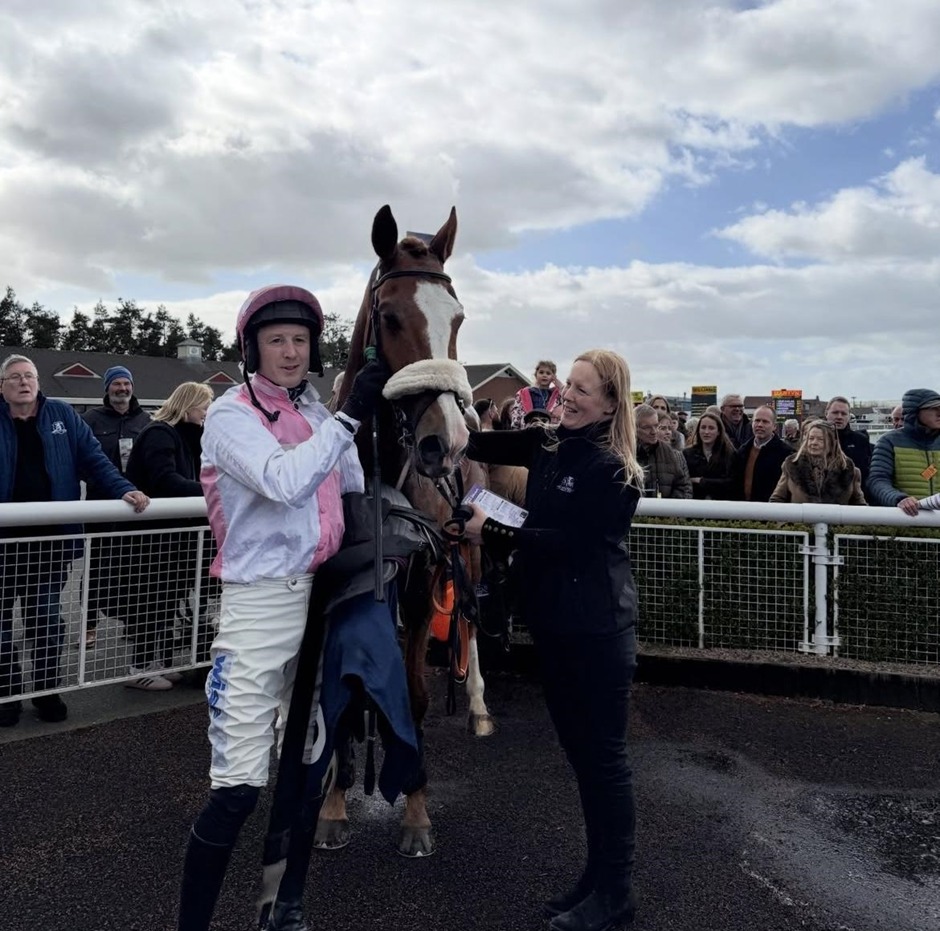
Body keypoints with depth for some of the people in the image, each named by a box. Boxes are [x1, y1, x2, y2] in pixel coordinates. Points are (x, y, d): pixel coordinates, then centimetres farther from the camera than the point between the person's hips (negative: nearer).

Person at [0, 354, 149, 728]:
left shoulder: (62, 416, 4)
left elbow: (94, 459, 0)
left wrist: (124, 489, -14)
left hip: (52, 537, 0)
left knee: (46, 618, 10)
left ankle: (46, 691, 23)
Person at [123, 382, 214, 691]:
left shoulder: (187, 435, 14)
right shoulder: (159, 433, -14)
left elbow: (197, 475, 10)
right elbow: (165, 480, -27)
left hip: (171, 531, 9)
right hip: (151, 532, -9)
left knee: (168, 599, 13)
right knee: (151, 599, -2)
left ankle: (158, 662, 23)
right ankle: (140, 668, 8)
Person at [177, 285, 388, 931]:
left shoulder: (319, 413, 10)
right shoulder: (231, 414, -7)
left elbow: (356, 488, 15)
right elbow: (284, 482, -24)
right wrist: (351, 416, -22)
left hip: (322, 595, 6)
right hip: (261, 602, -6)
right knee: (239, 785, -7)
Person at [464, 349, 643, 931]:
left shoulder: (612, 469, -15)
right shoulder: (548, 446, 8)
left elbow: (568, 542, -19)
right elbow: (481, 444, 10)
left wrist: (492, 532, -17)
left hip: (598, 630, -8)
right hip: (555, 623, 8)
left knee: (605, 755, 4)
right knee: (580, 751, 16)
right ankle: (599, 873, 32)